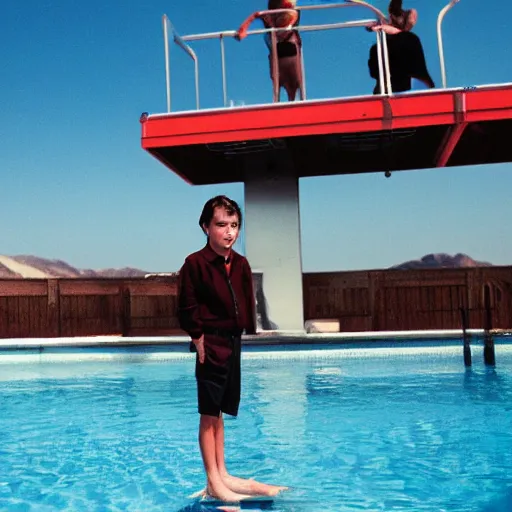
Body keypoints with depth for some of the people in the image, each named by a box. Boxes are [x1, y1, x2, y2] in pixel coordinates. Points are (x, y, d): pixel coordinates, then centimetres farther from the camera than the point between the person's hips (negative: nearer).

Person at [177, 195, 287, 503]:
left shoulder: (241, 264, 7)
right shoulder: (195, 263, -13)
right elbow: (187, 310, -13)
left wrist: (248, 332, 5)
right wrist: (199, 339, -14)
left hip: (233, 343, 7)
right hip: (212, 344, -7)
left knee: (220, 412, 16)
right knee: (209, 414, 1)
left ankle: (222, 475, 26)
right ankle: (213, 483, 10)